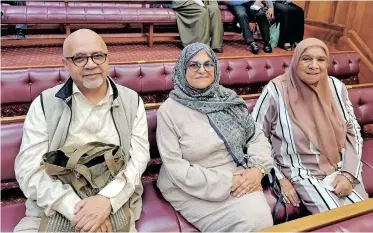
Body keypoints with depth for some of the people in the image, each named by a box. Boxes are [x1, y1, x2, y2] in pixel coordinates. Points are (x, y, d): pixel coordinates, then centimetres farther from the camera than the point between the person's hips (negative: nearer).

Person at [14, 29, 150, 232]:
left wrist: (107, 198, -21)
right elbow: (29, 168, -6)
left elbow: (138, 156, -5)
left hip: (115, 206, 1)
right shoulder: (44, 103, 0)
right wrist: (74, 207, -19)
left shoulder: (132, 101, 3)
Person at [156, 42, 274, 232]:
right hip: (193, 190, -4)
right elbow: (175, 167, -14)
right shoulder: (169, 110, -10)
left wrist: (258, 168, -11)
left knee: (261, 216, -20)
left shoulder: (229, 99, 4)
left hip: (238, 182, 4)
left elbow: (256, 135, 8)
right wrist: (225, 182, -17)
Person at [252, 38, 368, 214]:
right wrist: (280, 179, -10)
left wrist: (349, 173, -5)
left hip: (340, 169, 4)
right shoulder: (276, 91, -14)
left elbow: (353, 132, 8)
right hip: (300, 173, -4)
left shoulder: (336, 87, -1)